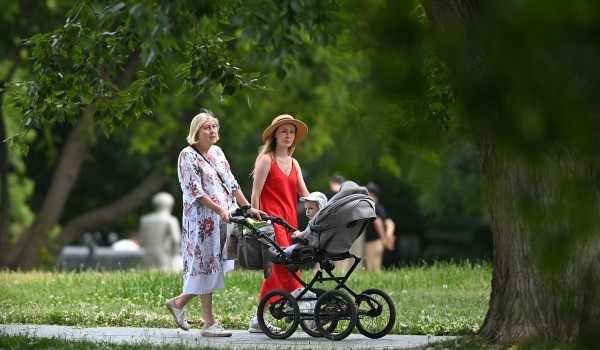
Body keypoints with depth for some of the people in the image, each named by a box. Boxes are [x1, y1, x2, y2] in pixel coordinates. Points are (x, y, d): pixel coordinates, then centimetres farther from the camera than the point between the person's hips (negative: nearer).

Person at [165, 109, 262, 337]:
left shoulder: (217, 152, 14)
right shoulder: (188, 156, -8)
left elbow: (230, 183, 15)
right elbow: (195, 192, -14)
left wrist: (248, 207, 8)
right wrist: (219, 210, -18)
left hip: (221, 218, 8)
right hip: (200, 218, -8)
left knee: (212, 266, 8)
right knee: (206, 265, -6)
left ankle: (178, 302, 24)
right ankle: (209, 324, -3)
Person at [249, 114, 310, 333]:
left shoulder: (293, 163, 18)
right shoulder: (266, 160, -3)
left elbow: (305, 194, 11)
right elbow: (255, 194, -6)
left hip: (289, 222, 7)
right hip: (272, 220, -7)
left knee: (275, 271, 7)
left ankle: (258, 321, 12)